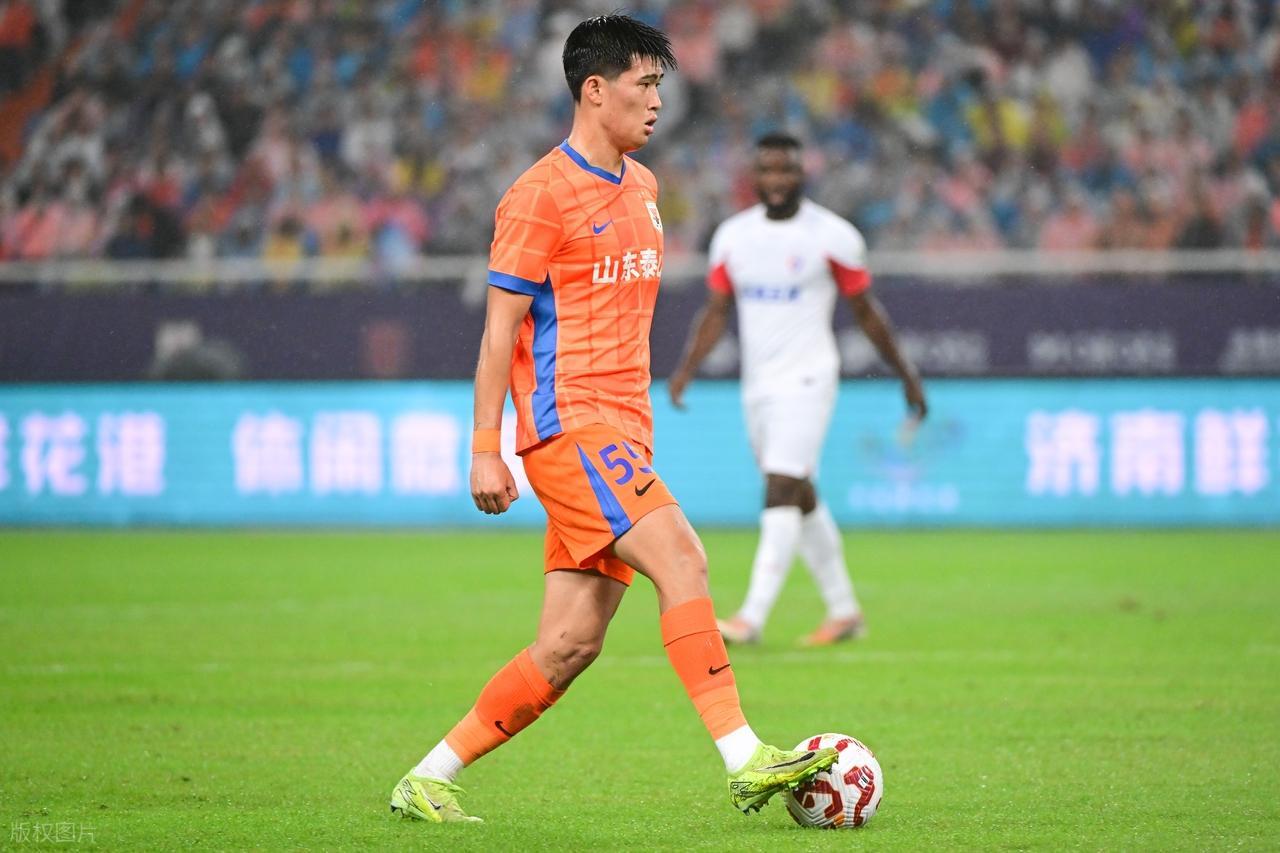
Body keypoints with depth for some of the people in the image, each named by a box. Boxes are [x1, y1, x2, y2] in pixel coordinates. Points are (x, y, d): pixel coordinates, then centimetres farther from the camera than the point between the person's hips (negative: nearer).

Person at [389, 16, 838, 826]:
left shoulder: (643, 188, 18)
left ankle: (429, 780, 10)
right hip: (570, 422, -8)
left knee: (571, 644, 2)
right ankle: (746, 760, -26)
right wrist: (486, 448, -11)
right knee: (680, 557, -22)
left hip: (622, 426, 8)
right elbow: (501, 327, -8)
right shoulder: (540, 196, -8)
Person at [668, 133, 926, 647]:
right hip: (756, 386, 6)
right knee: (801, 499, 12)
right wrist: (687, 368, -4)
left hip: (806, 379, -6)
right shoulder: (733, 235, 7)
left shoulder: (832, 237, -6)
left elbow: (866, 311, 2)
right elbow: (716, 310, 10)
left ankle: (752, 616, -21)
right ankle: (844, 610, 23)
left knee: (781, 493, -16)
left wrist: (906, 375, 6)